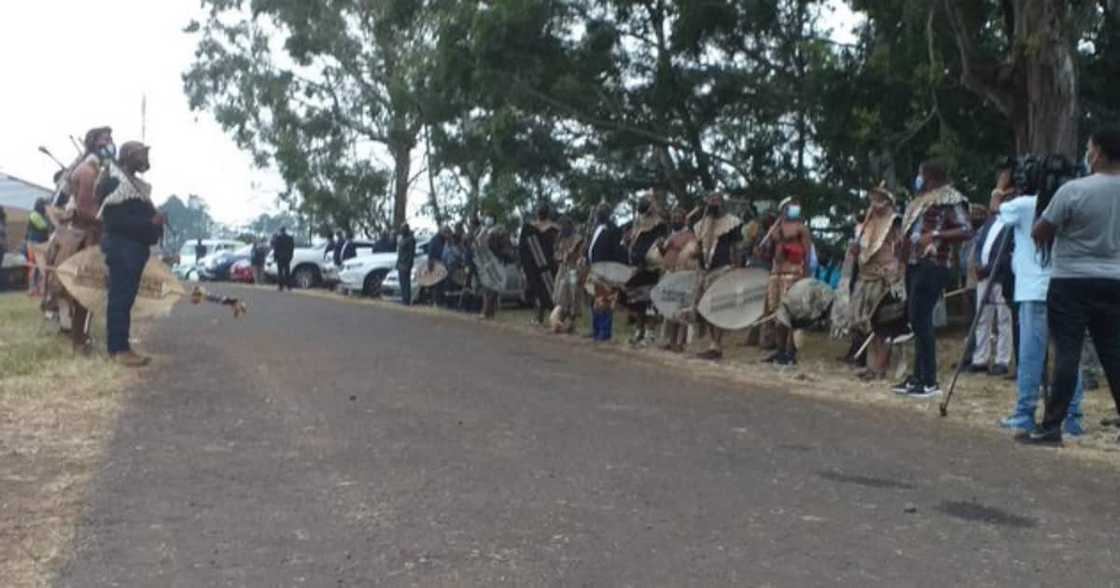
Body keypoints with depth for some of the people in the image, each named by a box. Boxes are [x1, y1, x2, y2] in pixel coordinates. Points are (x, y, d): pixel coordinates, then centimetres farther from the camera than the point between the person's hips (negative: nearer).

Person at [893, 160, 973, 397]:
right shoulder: (923, 201, 21)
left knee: (921, 319, -12)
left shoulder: (949, 200, -7)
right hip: (915, 264, 9)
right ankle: (918, 376, 15)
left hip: (932, 266, -9)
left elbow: (967, 230, -16)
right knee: (916, 320, 10)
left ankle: (930, 381, -10)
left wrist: (936, 235, -25)